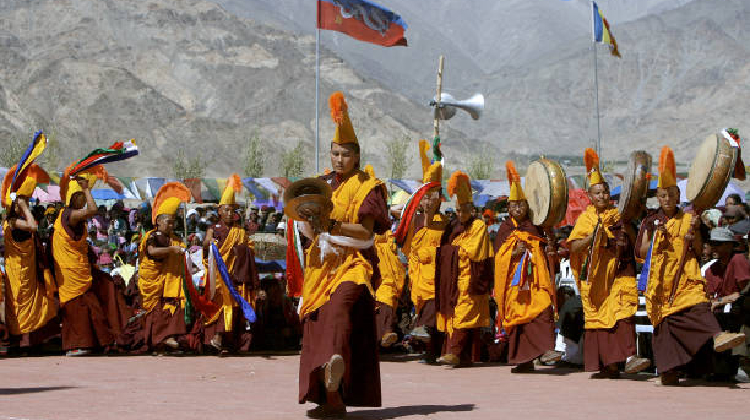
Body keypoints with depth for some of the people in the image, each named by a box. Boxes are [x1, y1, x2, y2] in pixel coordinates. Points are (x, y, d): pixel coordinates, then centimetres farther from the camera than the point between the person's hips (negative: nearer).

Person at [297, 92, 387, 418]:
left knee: (341, 305, -31)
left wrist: (332, 225, -22)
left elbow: (366, 231, -10)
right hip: (322, 265, 5)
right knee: (317, 326, -2)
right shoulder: (321, 185, 15)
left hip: (353, 262, -5)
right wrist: (308, 221, -13)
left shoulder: (367, 187, 1)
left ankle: (334, 392, -49)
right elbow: (308, 231, 11)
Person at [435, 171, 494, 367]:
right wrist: (459, 249, 1)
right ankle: (466, 356, 5)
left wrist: (453, 248, 0)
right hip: (453, 278, 6)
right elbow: (443, 251, 19)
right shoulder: (452, 227, 20)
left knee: (463, 314, -15)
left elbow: (473, 251, -8)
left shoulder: (479, 225, 2)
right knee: (454, 314, 2)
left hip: (470, 279, -6)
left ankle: (454, 352, -25)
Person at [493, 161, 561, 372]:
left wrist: (549, 250, -4)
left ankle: (546, 349, -23)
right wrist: (514, 253, -17)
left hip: (535, 278, 1)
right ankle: (524, 360, 9)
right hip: (514, 280, -1)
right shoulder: (505, 229, 7)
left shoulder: (535, 227, 11)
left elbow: (543, 250, 18)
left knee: (543, 309, -17)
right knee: (517, 316, 0)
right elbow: (499, 256, 0)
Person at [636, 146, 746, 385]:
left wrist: (694, 231, -8)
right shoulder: (650, 222, 11)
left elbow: (699, 251, 8)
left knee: (697, 304, -26)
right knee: (665, 320, -2)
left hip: (685, 277, -1)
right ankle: (668, 370, 4)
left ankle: (718, 337, -51)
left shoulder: (687, 219, 11)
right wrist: (656, 237, -8)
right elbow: (642, 253, 6)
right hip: (660, 280, 1)